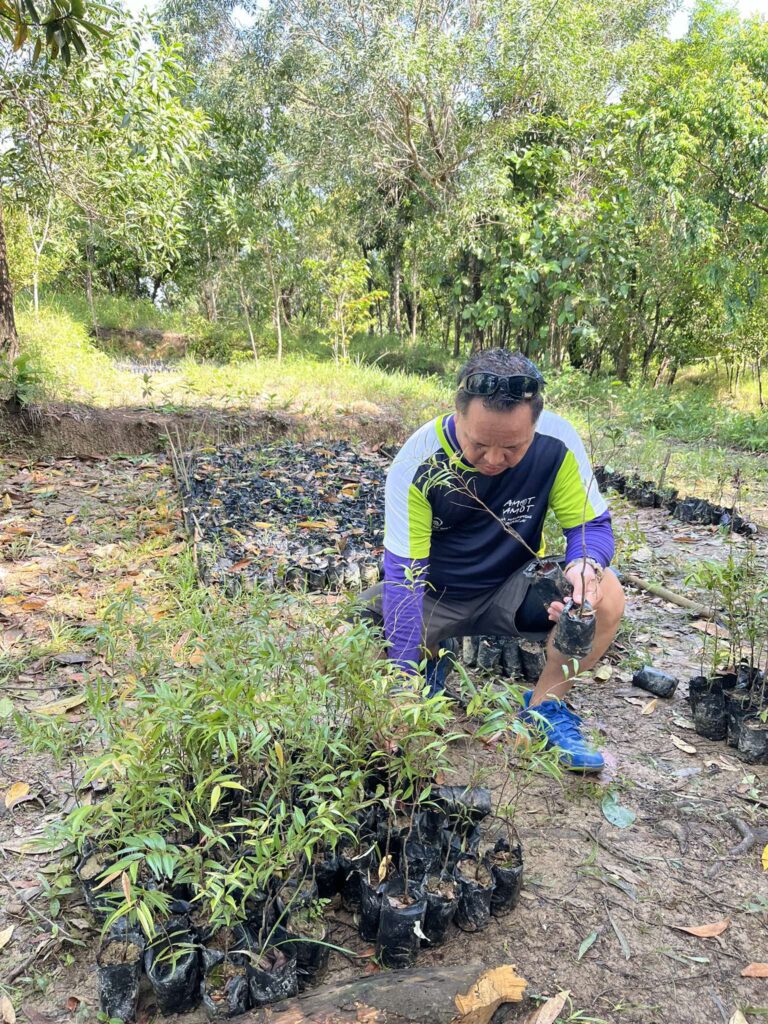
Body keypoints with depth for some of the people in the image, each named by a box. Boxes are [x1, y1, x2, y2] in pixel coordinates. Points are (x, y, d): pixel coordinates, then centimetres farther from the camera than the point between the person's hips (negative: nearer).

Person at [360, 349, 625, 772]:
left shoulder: (556, 442, -21)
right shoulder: (417, 461, -26)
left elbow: (593, 525, -10)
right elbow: (403, 575, -26)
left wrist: (585, 563, -36)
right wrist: (407, 682, -32)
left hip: (510, 589, 1)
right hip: (434, 595, -1)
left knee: (606, 596, -27)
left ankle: (544, 705, -2)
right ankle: (430, 659, 11)